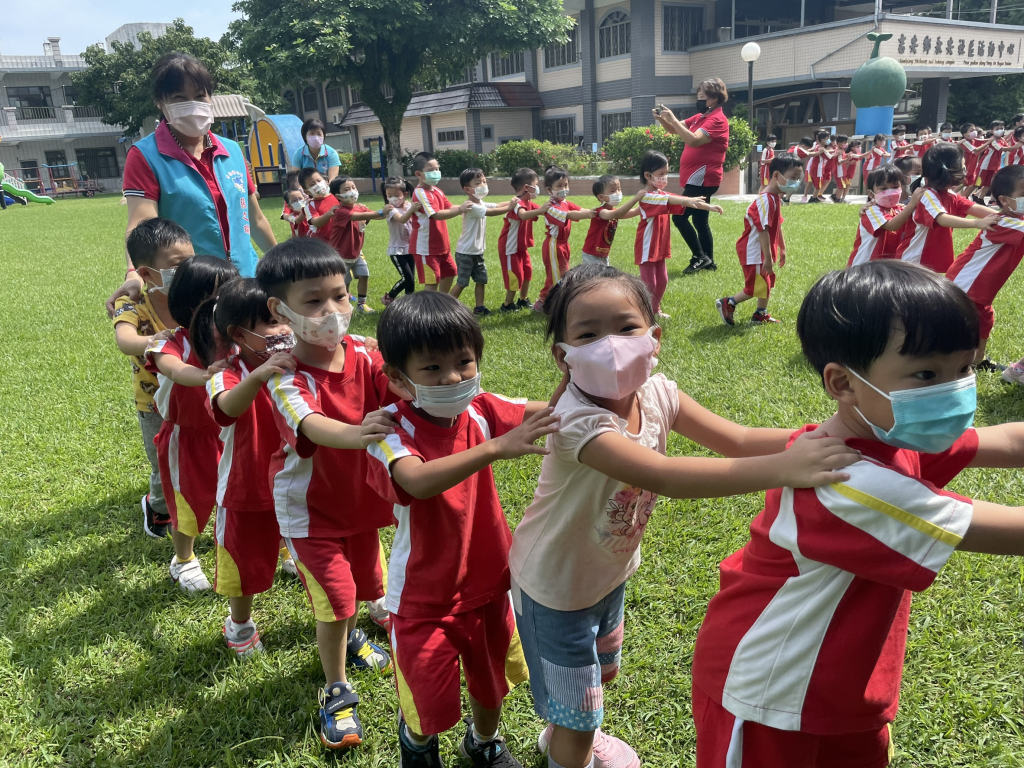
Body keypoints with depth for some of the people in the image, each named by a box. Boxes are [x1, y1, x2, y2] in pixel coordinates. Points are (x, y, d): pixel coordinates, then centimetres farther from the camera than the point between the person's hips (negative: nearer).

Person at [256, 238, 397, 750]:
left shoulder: (362, 354, -12)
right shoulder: (286, 378, -28)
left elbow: (396, 390, -25)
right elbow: (312, 426, -47)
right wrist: (357, 434, -67)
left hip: (360, 497, 5)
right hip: (311, 510, -5)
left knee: (363, 583, 23)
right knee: (335, 600, -1)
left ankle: (351, 640, 56)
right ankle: (336, 692, 26)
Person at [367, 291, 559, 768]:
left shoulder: (480, 411, -10)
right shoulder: (392, 429, -25)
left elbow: (545, 414, -20)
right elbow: (419, 482, -44)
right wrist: (496, 448, -53)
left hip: (487, 581, 4)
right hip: (424, 598, -4)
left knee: (492, 681, 24)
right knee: (431, 707, 11)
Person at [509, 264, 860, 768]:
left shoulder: (656, 393, -16)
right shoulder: (577, 420, -38)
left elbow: (737, 440, -17)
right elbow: (662, 476, -51)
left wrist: (816, 440, -33)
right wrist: (782, 468, -58)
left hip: (609, 569, 7)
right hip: (556, 581, -7)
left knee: (601, 672, 31)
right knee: (577, 709, 10)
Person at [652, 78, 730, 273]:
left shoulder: (717, 119, -14)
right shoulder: (701, 117, 15)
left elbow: (693, 140, -27)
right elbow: (675, 130, 19)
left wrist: (673, 119, -24)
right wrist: (662, 119, -2)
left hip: (702, 178, -10)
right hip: (698, 178, 10)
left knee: (679, 216, -13)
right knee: (699, 221, 12)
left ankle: (700, 257, -7)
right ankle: (708, 262, 18)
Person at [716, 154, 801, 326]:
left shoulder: (776, 199, 8)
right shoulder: (765, 200, -25)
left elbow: (777, 227, 18)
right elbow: (763, 231, -28)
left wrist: (782, 249, 23)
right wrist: (768, 257, -28)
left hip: (764, 251, 10)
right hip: (754, 252, -10)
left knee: (767, 282, 18)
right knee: (756, 287, -4)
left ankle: (760, 314, 30)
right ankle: (727, 304, 11)